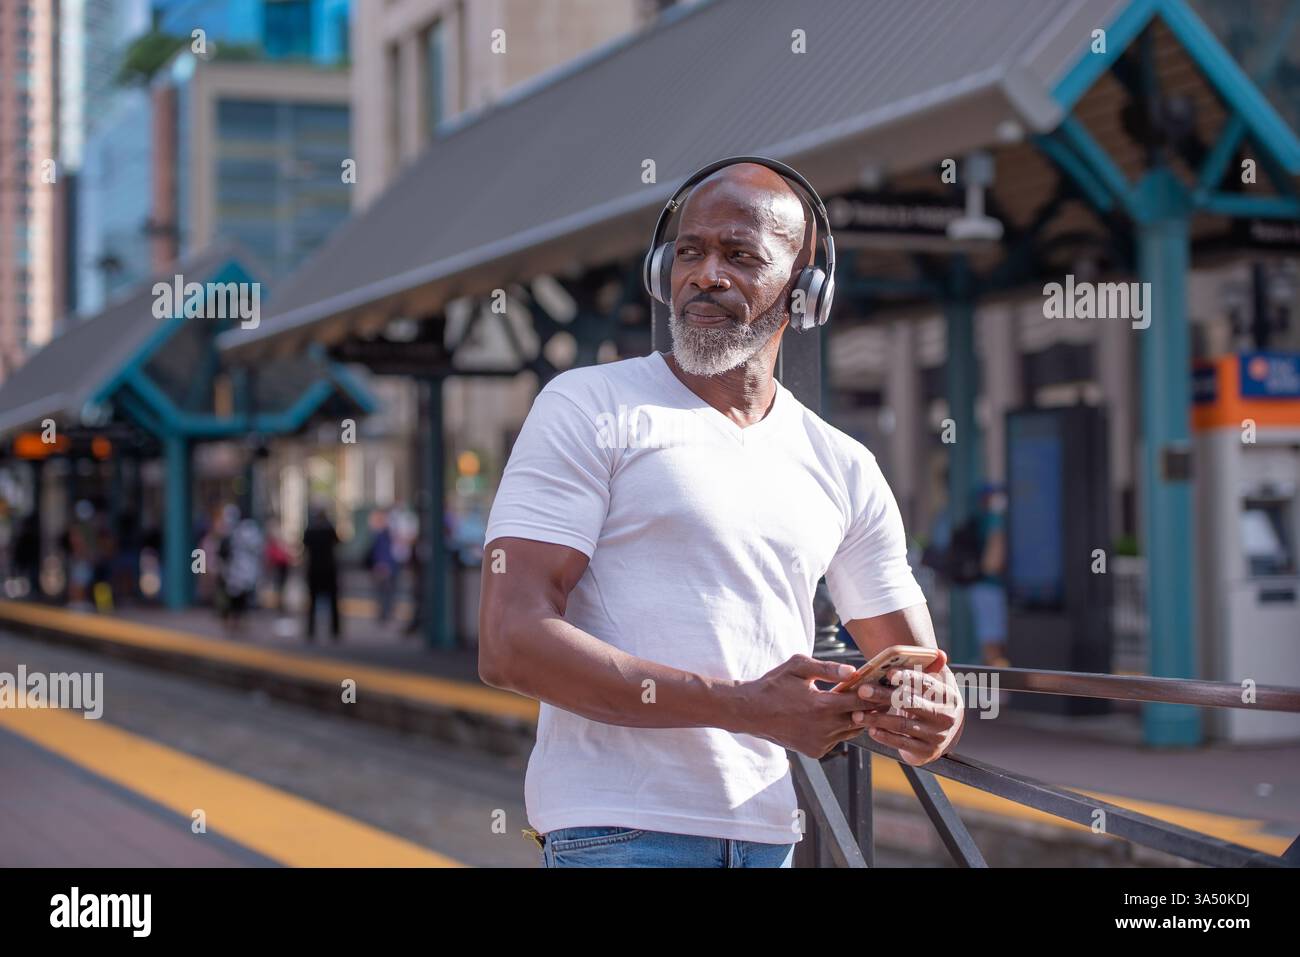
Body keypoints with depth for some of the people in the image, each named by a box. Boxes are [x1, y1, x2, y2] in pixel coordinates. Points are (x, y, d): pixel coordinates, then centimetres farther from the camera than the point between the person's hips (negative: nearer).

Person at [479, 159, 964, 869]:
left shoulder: (845, 470, 11)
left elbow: (922, 672, 15)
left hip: (769, 835, 5)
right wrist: (744, 706, -20)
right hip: (616, 833, -5)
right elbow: (509, 645, -13)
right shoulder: (589, 406, -3)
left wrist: (932, 723, -11)